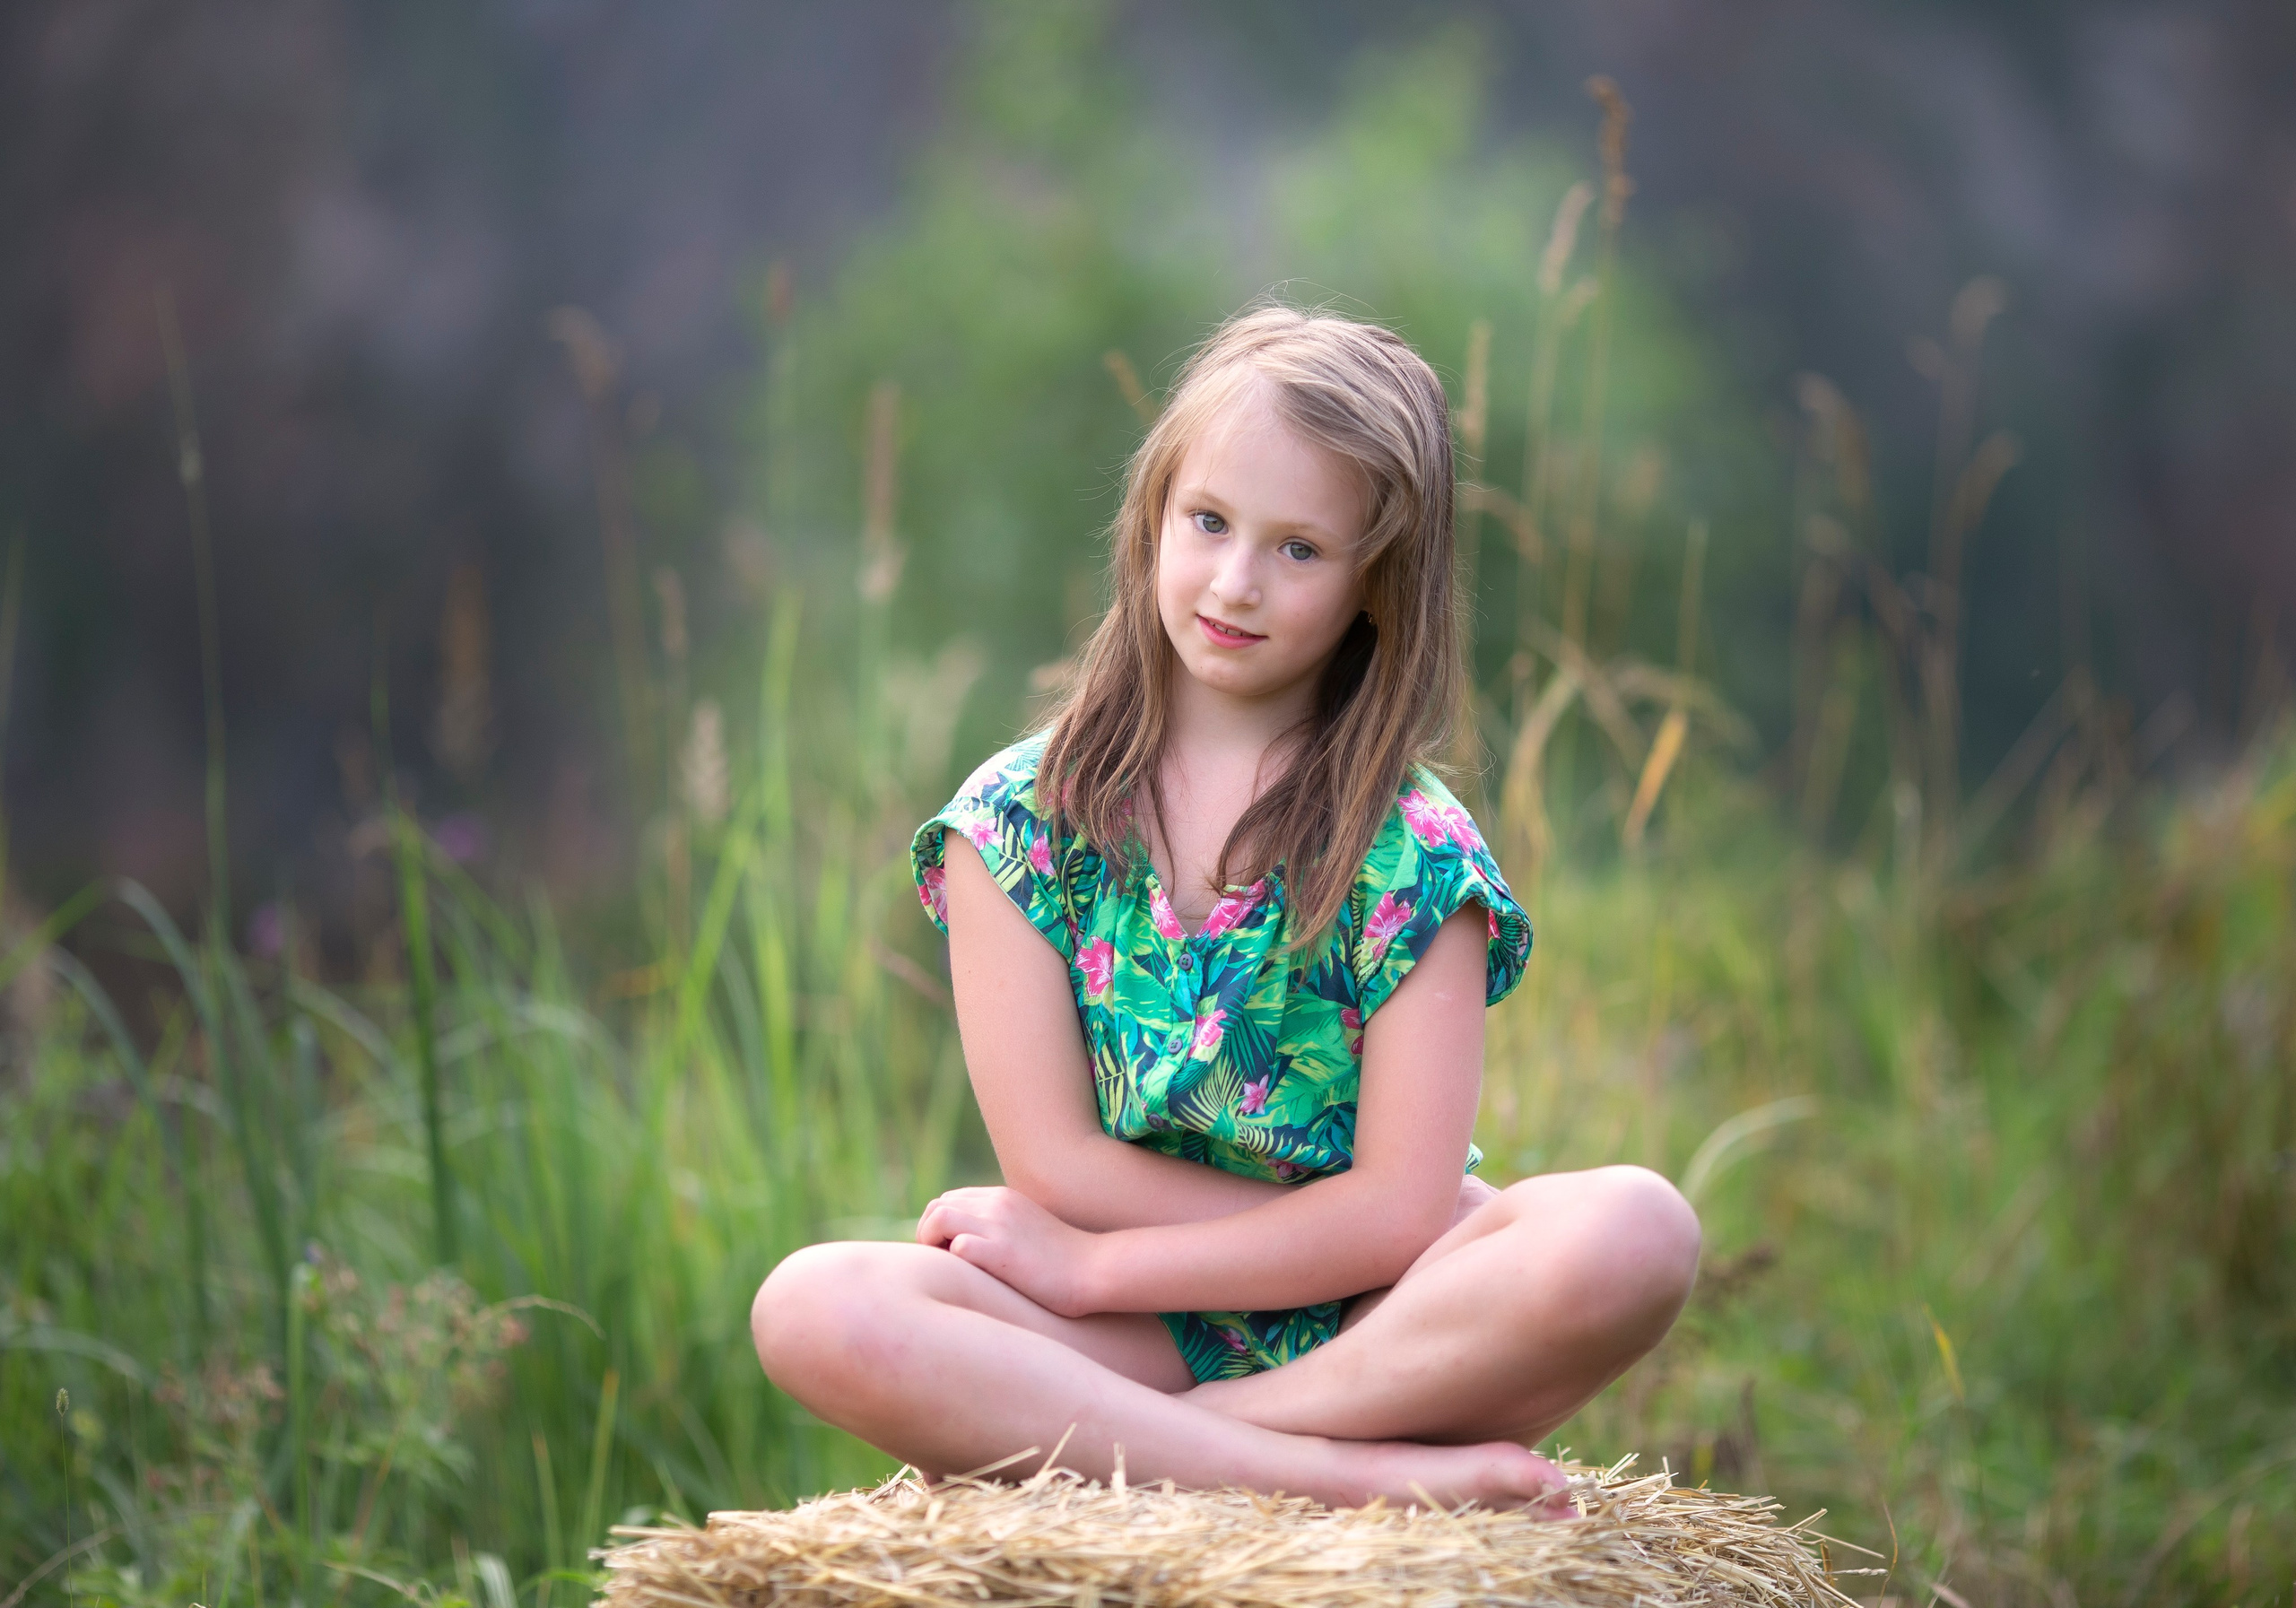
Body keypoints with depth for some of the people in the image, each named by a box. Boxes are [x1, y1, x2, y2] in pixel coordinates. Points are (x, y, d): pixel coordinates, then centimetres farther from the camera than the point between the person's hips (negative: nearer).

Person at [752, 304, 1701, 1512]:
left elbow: (1403, 1211, -11)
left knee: (1638, 1233, -29)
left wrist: (1095, 1263, -12)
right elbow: (1052, 1163, -5)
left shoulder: (1413, 854, -3)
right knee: (811, 1309, -27)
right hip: (1130, 1353, 1)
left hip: (1375, 1333, -1)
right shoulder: (1019, 818, 1)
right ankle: (1342, 1471, -31)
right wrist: (1332, 1235, -9)